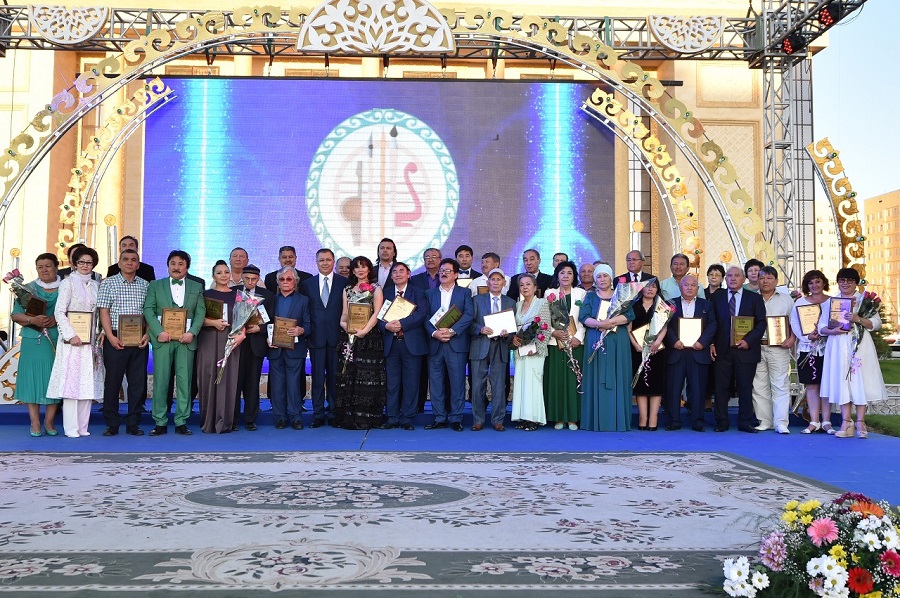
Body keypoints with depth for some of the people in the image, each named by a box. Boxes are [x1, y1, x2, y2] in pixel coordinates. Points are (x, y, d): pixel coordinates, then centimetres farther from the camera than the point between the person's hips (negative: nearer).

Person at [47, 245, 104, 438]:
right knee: (71, 382, -6)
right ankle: (71, 428, -2)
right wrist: (71, 335, -15)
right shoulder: (68, 283, -1)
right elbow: (59, 312, -8)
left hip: (90, 341, 5)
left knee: (88, 382, 4)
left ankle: (83, 426, 10)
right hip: (72, 340, -5)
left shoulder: (95, 285, 14)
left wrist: (99, 334, 2)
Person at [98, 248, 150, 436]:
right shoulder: (108, 283, 3)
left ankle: (133, 423, 12)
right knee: (113, 381, 1)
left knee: (138, 382, 4)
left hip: (139, 341, 3)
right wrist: (110, 336, -11)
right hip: (115, 340, -2)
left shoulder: (145, 285, 11)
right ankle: (112, 424, 10)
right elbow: (104, 311, -2)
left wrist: (147, 334, -3)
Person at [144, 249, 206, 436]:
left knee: (184, 381, 0)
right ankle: (160, 422, 5)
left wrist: (192, 332, -10)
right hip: (162, 338, -1)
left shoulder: (196, 287, 13)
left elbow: (200, 312, 5)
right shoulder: (155, 286, 11)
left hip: (186, 339, 1)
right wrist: (159, 332, -12)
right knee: (160, 381, -1)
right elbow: (148, 310, 2)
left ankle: (181, 422, 6)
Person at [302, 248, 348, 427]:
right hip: (316, 337, 1)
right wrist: (306, 330, -2)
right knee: (317, 378, 1)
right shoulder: (307, 284, 10)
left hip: (336, 337, -1)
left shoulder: (344, 283, 4)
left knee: (335, 377, 4)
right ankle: (318, 415, 5)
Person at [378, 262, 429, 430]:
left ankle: (407, 418, 7)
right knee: (392, 383, 4)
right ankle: (391, 418, 11)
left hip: (412, 344, -2)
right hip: (391, 344, 2)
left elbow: (421, 314, -8)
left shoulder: (418, 293, 8)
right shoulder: (385, 293, 15)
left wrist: (401, 323, -18)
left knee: (411, 383, 0)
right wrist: (386, 326, -16)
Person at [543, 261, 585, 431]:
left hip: (575, 343, -1)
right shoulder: (550, 293, 11)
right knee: (556, 378, -2)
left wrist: (578, 337, -10)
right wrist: (554, 332, -11)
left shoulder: (581, 293, 9)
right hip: (555, 343, 1)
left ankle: (572, 418, 3)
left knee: (573, 378, -2)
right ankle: (559, 418, 3)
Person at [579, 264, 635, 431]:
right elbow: (583, 317, -1)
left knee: (617, 380, -3)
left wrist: (609, 321, -16)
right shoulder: (590, 297, 13)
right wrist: (599, 324, -19)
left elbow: (629, 315, -4)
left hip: (618, 344, 0)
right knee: (596, 381, -3)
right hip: (595, 343, 0)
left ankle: (617, 421, -2)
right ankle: (597, 421, -1)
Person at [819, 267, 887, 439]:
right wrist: (832, 331, -10)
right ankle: (846, 423, -2)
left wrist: (859, 319, -17)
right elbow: (821, 326, 11)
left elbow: (876, 323, -1)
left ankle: (860, 423, -2)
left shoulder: (864, 300, 8)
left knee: (859, 380, -5)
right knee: (842, 381, -2)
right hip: (838, 346, 2)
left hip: (859, 345, -2)